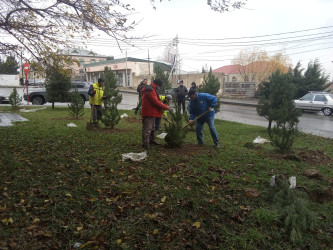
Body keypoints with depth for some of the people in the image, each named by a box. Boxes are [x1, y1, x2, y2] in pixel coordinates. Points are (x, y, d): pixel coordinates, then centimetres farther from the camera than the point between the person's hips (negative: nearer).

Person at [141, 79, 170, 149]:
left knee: (152, 128, 23)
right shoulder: (150, 90, -21)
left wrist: (161, 103, 7)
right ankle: (145, 144, -1)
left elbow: (155, 100, 20)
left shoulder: (151, 89, 14)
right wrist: (166, 107, -17)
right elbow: (156, 102, -24)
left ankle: (151, 140, 37)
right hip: (148, 113, -12)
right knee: (147, 129, -6)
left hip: (151, 112, 12)